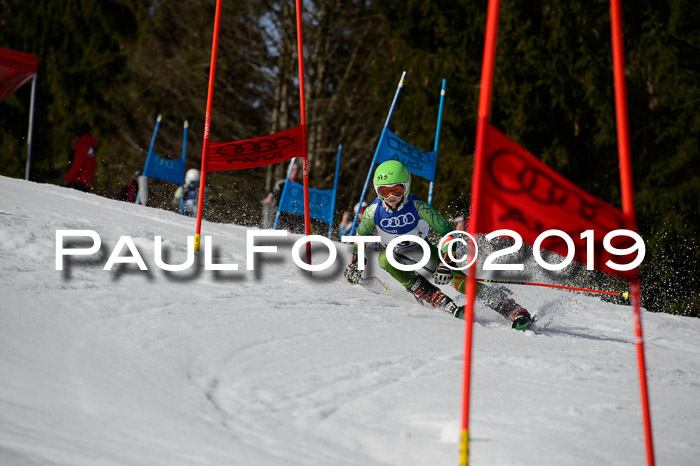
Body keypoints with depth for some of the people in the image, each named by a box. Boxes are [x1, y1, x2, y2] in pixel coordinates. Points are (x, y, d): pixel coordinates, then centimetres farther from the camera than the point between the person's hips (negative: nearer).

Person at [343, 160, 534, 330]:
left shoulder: (417, 206, -29)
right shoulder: (374, 212, -24)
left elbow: (446, 232, -26)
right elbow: (360, 235, -2)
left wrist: (446, 263, -37)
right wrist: (354, 264, 0)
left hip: (420, 248, -2)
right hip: (395, 252, 2)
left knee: (458, 279, -20)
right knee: (385, 259, -34)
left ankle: (514, 310, -16)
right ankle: (444, 304, -32)